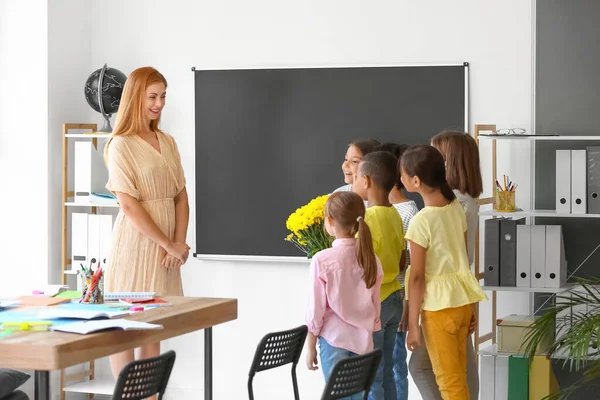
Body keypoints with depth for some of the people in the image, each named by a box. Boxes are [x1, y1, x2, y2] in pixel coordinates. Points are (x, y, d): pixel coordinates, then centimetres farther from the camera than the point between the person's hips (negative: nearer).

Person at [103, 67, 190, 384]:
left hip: (166, 246, 6)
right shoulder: (121, 145, -8)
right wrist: (169, 244, -13)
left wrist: (179, 242, -4)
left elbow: (181, 196, 9)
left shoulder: (167, 142, 12)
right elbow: (128, 205, -14)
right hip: (136, 242, -6)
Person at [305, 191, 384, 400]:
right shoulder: (371, 259, 1)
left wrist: (310, 346, 2)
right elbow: (375, 307, 8)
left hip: (334, 338, -4)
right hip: (363, 339, 4)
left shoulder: (322, 259, -11)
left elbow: (316, 307, -7)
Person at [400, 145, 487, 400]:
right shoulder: (457, 208, 1)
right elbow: (463, 259, 9)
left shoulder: (421, 222, -20)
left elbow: (417, 278, -16)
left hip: (439, 305, -7)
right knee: (457, 375, 18)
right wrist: (471, 306, 16)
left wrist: (413, 325, -9)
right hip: (463, 299, 7)